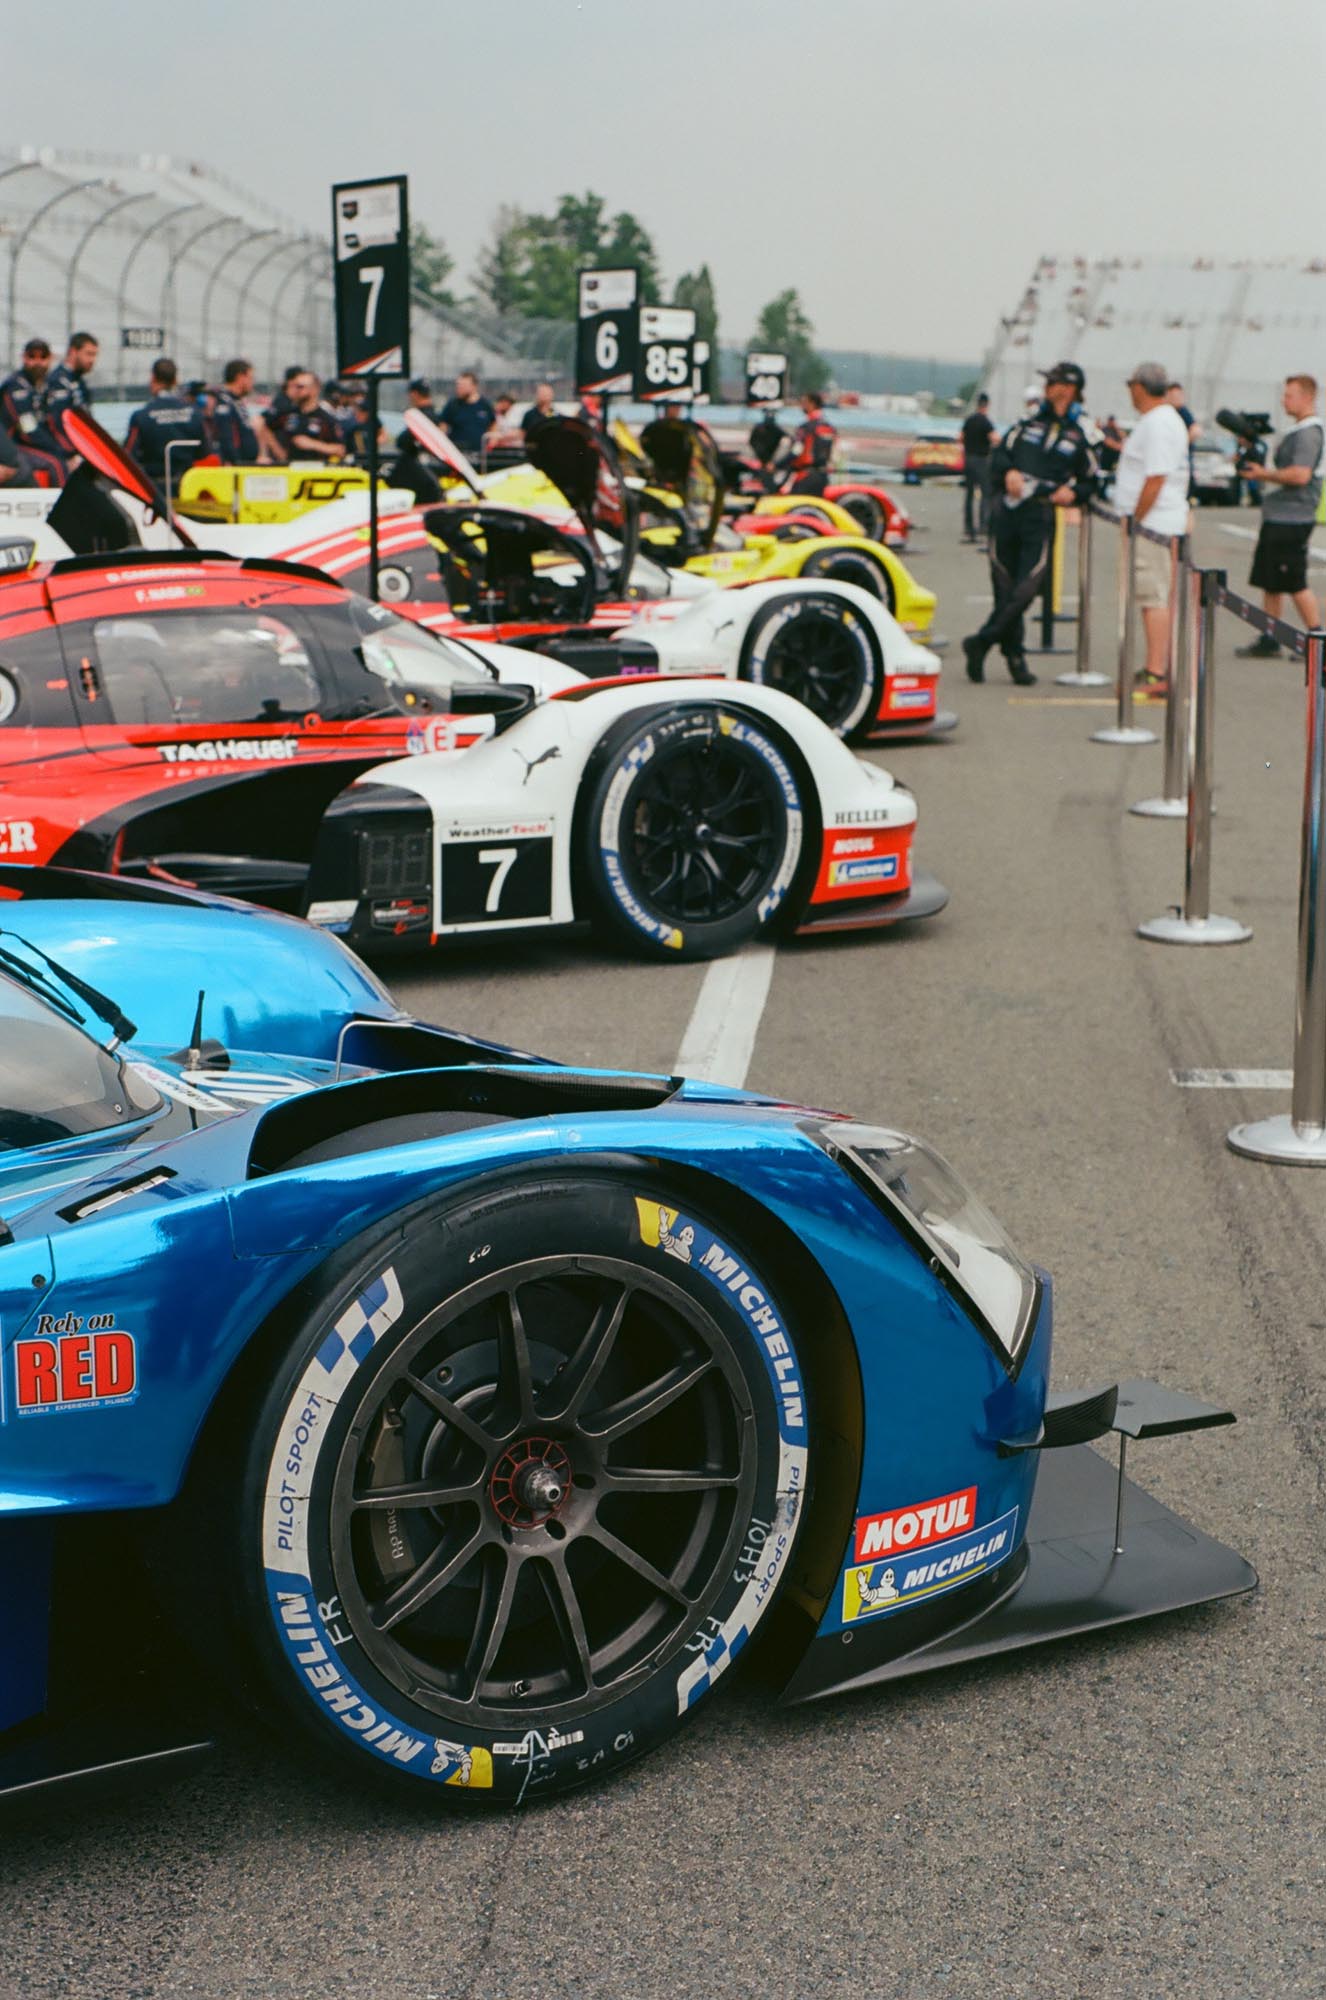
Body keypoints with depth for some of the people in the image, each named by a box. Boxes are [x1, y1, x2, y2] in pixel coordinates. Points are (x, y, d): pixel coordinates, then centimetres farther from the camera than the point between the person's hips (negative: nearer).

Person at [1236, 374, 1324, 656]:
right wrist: (1257, 463, 11)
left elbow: (1300, 475, -25)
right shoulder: (1297, 429, 17)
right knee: (1269, 581, 12)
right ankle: (1269, 641, 18)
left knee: (1296, 584, -5)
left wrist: (1264, 474, -14)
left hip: (1292, 519, -10)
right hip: (1277, 516, 10)